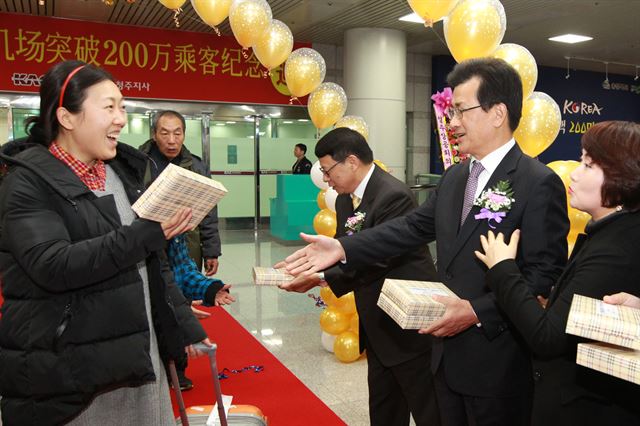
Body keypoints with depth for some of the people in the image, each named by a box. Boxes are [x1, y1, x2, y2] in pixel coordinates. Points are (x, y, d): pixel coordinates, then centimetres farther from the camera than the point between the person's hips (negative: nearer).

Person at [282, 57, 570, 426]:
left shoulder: (539, 184, -16)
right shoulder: (453, 177, 8)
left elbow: (545, 275, -19)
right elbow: (413, 227, 4)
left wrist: (478, 312, -26)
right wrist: (343, 248, -4)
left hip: (498, 363, -7)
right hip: (448, 353, 7)